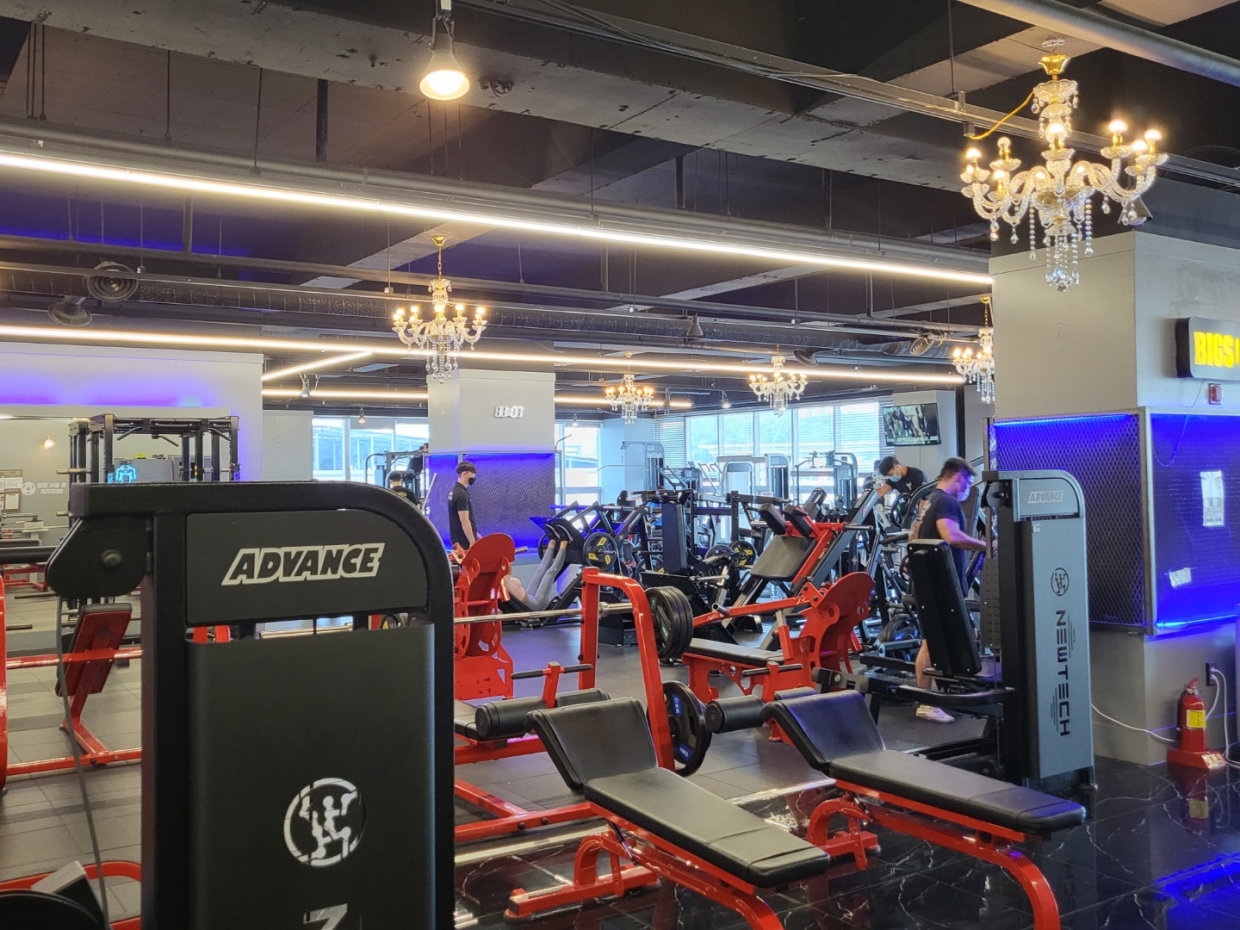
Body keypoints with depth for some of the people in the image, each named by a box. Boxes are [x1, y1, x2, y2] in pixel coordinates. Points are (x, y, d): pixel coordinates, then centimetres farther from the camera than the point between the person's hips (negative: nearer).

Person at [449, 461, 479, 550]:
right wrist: (472, 542, -21)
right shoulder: (462, 494, -17)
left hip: (458, 540, 10)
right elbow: (464, 521, -22)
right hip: (465, 542, -10)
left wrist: (475, 535, 23)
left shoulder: (454, 491, 13)